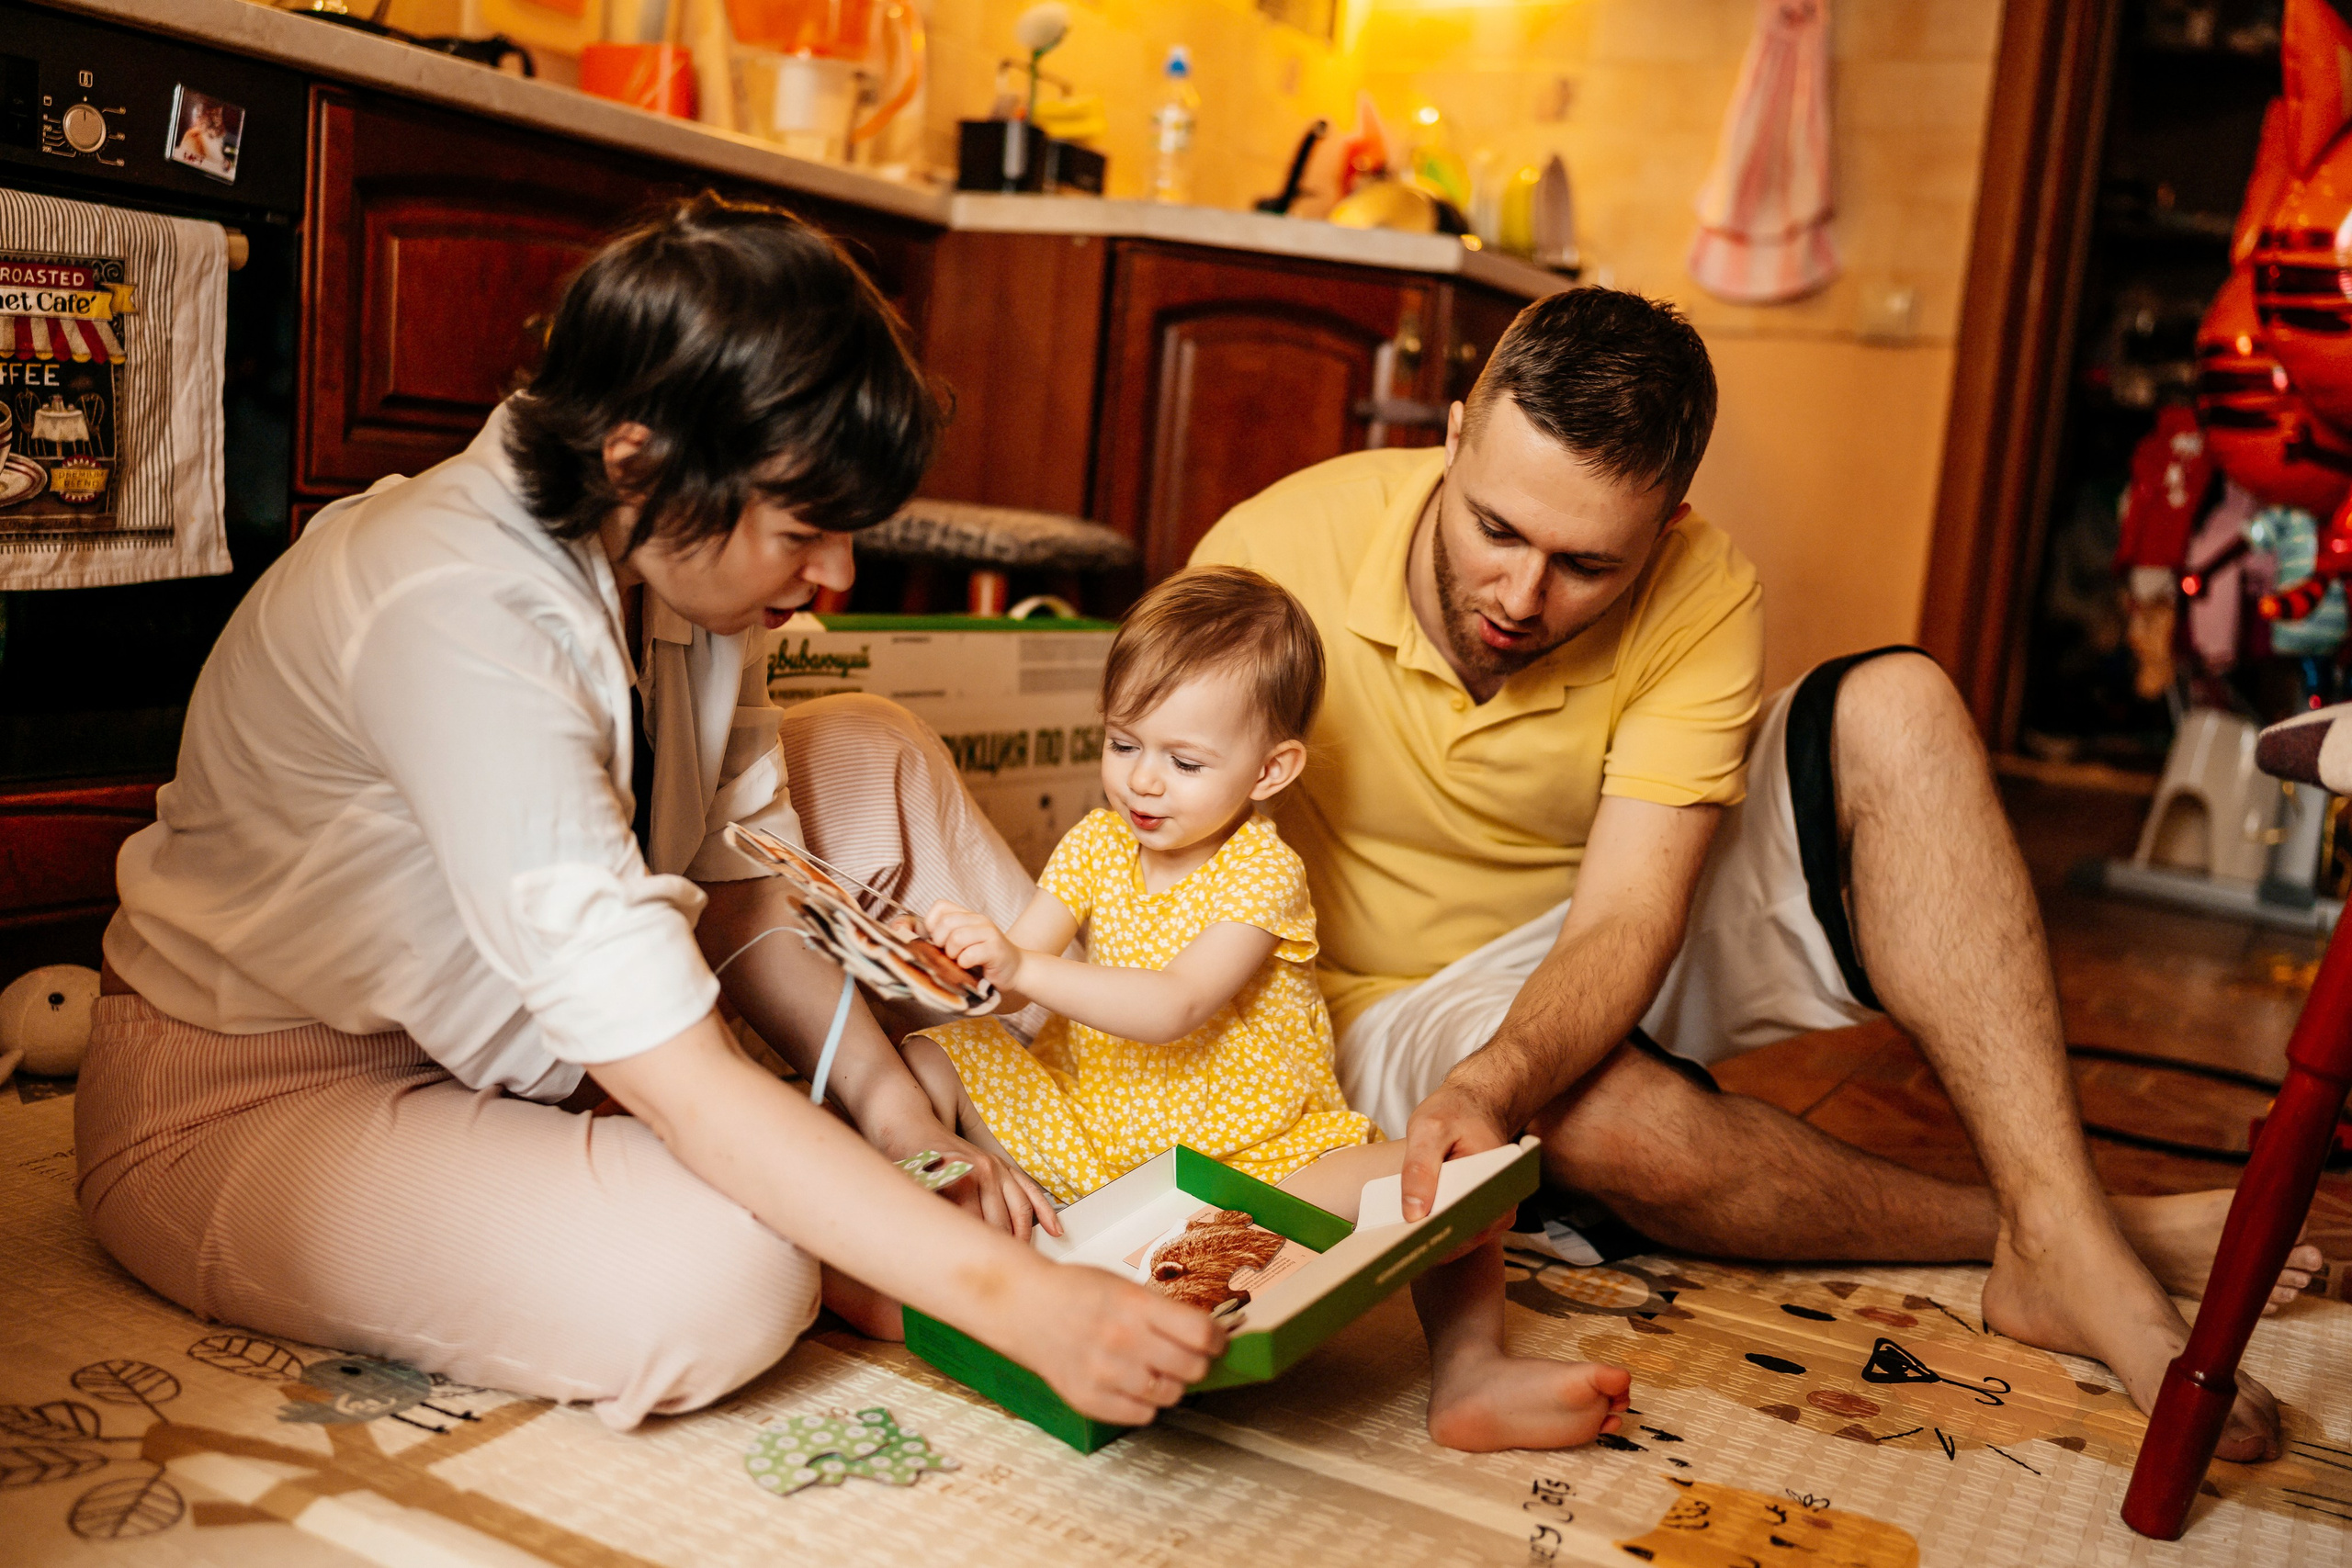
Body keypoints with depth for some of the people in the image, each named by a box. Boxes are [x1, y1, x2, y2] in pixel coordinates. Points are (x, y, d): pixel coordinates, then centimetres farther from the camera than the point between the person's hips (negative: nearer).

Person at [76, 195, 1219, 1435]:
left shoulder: (670, 552, -9)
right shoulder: (455, 613, -35)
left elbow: (735, 883, 2)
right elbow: (685, 1085, -38)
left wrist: (889, 1102, -11)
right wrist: (1013, 1299, -39)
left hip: (491, 1036, 8)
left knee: (875, 761, 2)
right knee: (721, 1274, -35)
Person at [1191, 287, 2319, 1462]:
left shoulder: (1702, 602, -20)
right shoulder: (1272, 555, -24)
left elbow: (1624, 925, -27)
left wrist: (1492, 1083, -47)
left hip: (1623, 951, 3)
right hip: (1410, 1001, -2)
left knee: (1896, 706, -21)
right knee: (1605, 1107, -38)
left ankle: (2062, 1231, -28)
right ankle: (2066, 1231, -13)